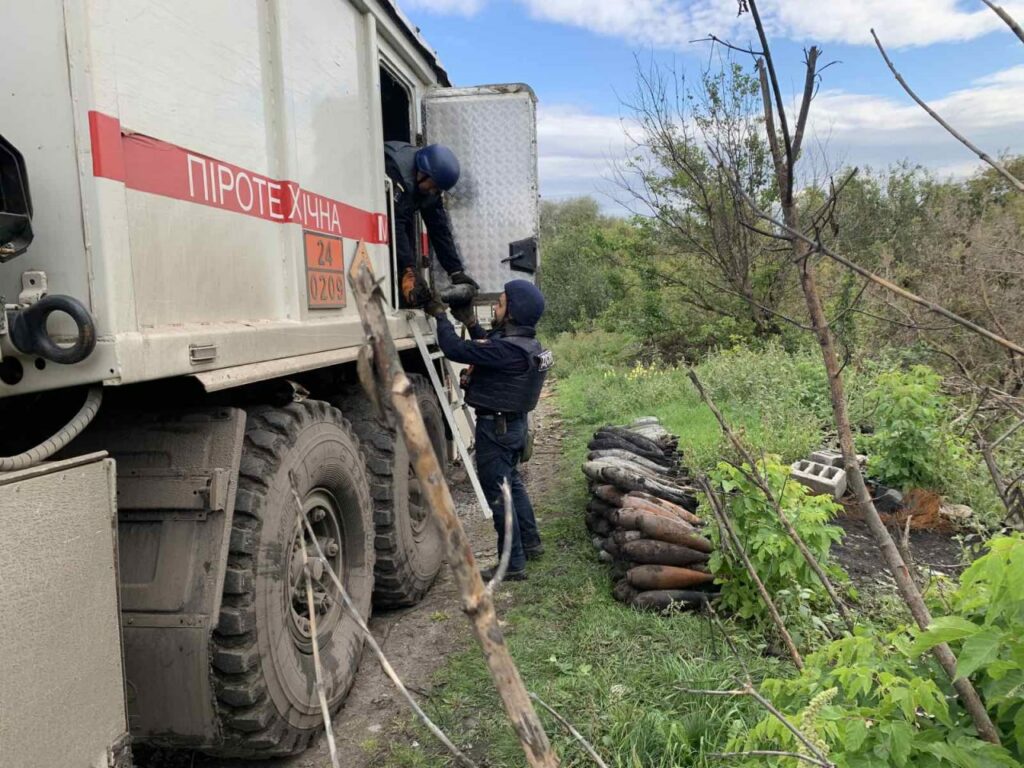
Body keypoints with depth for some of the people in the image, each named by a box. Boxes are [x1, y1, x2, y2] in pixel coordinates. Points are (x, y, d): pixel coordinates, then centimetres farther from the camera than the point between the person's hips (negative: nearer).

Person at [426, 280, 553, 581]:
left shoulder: (509, 349, -28)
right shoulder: (525, 344, 3)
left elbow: (455, 350, -27)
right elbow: (490, 349, 22)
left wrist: (441, 316, -12)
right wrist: (471, 323, 14)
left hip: (496, 426, -10)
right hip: (513, 422, 10)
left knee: (497, 492, 0)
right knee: (511, 482, 26)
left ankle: (513, 564, 8)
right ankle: (530, 543, 40)